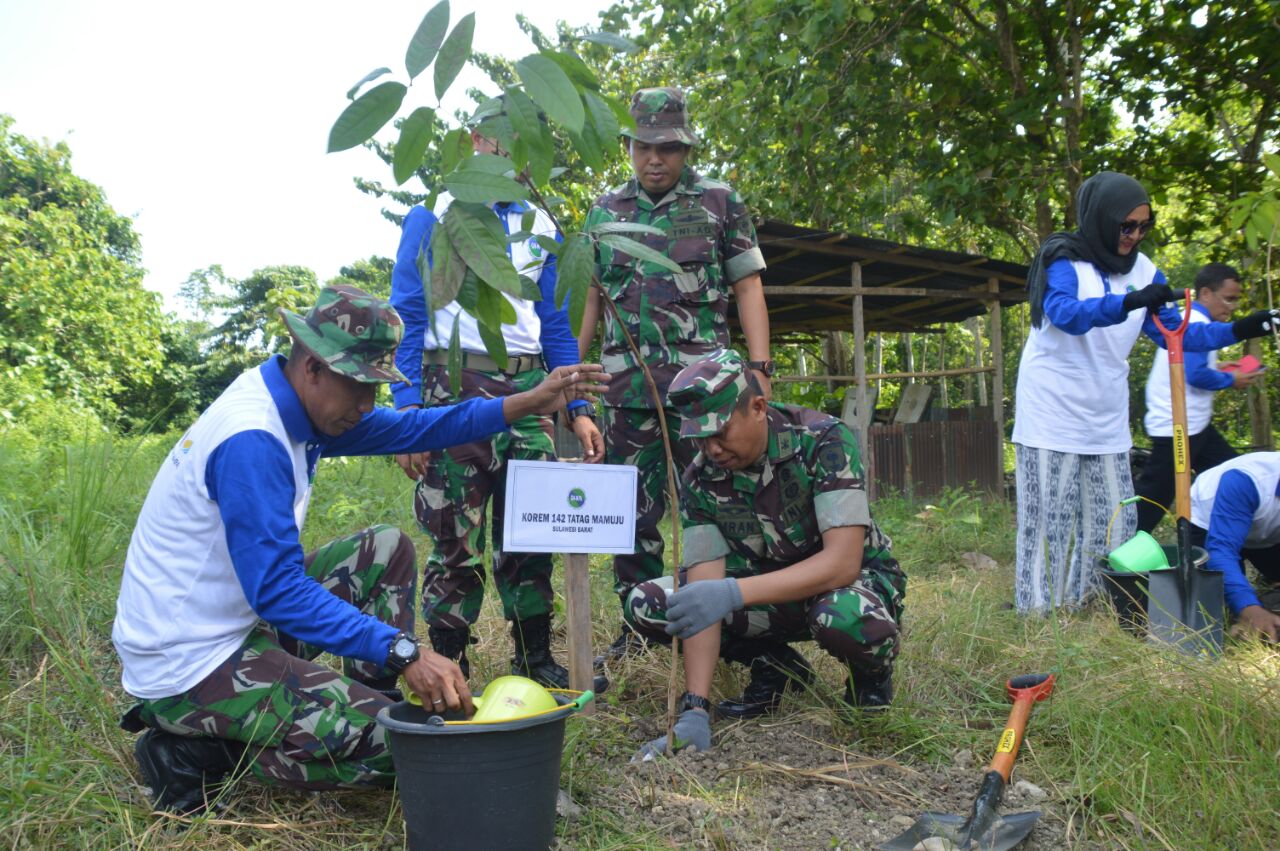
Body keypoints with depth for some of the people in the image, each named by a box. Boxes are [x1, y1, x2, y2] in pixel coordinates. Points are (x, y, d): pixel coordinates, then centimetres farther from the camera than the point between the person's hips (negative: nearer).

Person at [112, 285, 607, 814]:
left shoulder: (293, 405, 3)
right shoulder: (251, 441, -27)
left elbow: (407, 429, 9)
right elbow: (276, 590, -30)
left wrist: (531, 403, 3)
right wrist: (403, 650, -34)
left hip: (239, 622, 10)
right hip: (185, 667, -10)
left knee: (387, 550, 10)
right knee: (389, 743, -19)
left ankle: (371, 703, 12)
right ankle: (198, 752, -5)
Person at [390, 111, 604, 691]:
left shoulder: (541, 228, 15)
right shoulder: (431, 219, 3)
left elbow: (556, 325, 15)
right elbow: (407, 318, -2)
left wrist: (579, 410, 6)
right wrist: (409, 413, -12)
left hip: (528, 389, 4)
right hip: (454, 387, -4)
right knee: (455, 540, -2)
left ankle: (536, 661, 18)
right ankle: (447, 668, 11)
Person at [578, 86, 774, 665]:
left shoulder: (720, 203, 5)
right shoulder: (605, 210, 13)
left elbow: (747, 288, 3)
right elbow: (592, 296, 17)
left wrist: (759, 368, -7)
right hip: (626, 385, 3)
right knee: (631, 512, 6)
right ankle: (637, 626, 19)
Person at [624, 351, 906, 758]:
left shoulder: (823, 441, -25)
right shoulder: (700, 479, -15)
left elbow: (842, 561, -33)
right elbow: (704, 594, -19)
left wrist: (733, 593, -45)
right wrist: (694, 711, -29)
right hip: (771, 591, 4)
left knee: (843, 619, -42)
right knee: (646, 605, -15)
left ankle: (872, 672, -3)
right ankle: (775, 665, 4)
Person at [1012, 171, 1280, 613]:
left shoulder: (1142, 270, 8)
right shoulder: (1063, 260, -10)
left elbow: (1174, 332, 13)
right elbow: (1064, 312, -30)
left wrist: (1237, 330, 1)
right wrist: (1128, 303, -44)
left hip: (1106, 418, 6)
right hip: (1052, 413, -6)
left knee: (1114, 521, 6)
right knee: (1049, 518, -5)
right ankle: (1038, 615, 2)